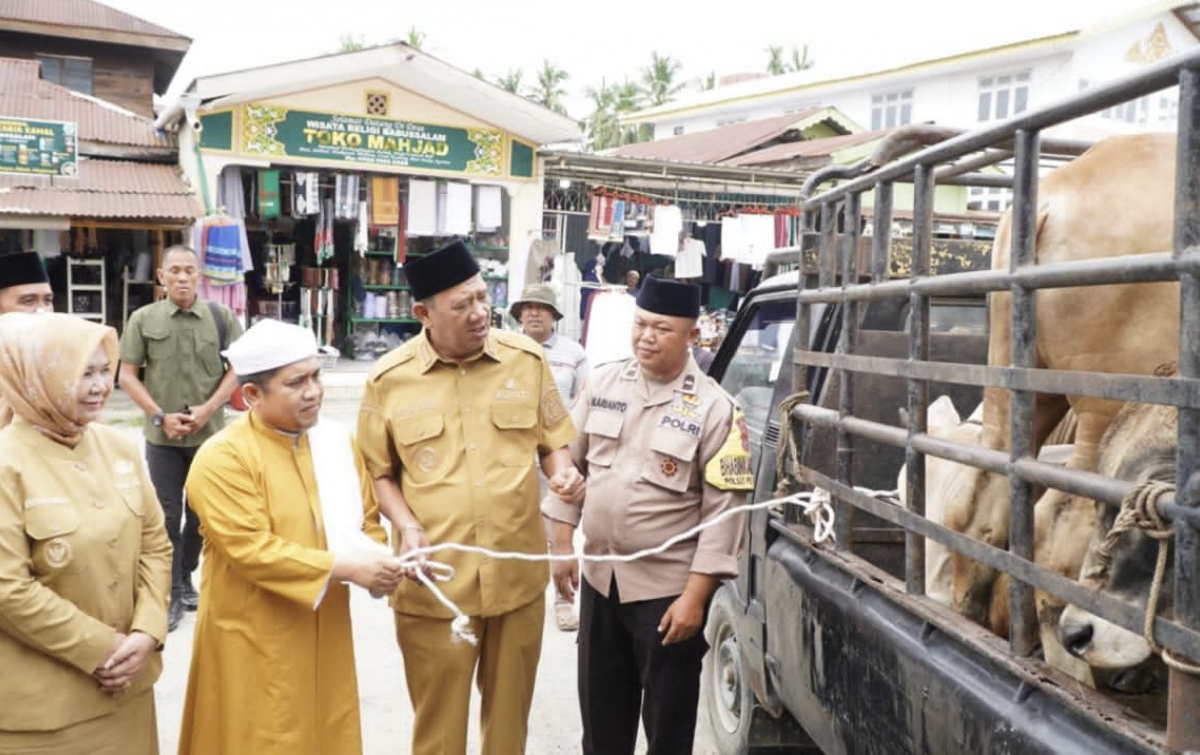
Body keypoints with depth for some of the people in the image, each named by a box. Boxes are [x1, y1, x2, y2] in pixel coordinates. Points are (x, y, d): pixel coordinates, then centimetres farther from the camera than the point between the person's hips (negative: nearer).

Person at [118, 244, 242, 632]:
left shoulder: (222, 317, -2)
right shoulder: (143, 319, -3)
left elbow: (237, 368, 0)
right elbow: (127, 375, -1)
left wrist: (209, 408, -12)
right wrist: (159, 416, -10)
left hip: (209, 434, 1)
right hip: (162, 437, -1)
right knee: (168, 516, 4)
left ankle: (186, 580, 32)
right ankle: (172, 595, 14)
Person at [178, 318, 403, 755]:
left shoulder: (338, 442, 4)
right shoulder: (223, 458, -16)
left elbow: (367, 521, 8)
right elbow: (251, 550, -23)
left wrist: (374, 562, -14)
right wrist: (344, 566, -25)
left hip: (326, 632, 6)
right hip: (255, 642, -5)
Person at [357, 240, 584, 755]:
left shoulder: (526, 358, -1)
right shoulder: (389, 379, -5)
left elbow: (552, 440, 9)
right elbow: (378, 471, 4)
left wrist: (562, 472, -12)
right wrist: (407, 526, -12)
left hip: (518, 576, 2)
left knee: (509, 713, 19)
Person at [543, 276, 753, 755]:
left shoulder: (713, 408, -14)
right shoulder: (602, 384, 1)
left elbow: (723, 509, -15)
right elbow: (571, 464, 9)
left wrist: (695, 596, -17)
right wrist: (563, 545, 6)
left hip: (668, 587, -4)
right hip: (599, 575, 5)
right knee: (600, 709, 20)